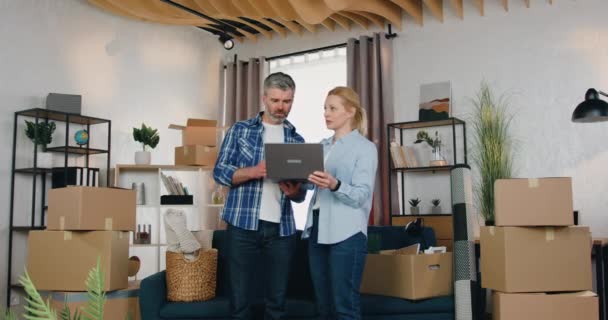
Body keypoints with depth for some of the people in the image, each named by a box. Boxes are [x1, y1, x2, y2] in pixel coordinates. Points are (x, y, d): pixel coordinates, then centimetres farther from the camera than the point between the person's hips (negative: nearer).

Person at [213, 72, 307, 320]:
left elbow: (301, 193, 10)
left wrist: (294, 191, -14)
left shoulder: (297, 141, 12)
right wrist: (255, 171, -18)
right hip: (243, 225, -2)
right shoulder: (240, 130, 5)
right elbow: (220, 171, -3)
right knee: (240, 299, 3)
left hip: (281, 229, 3)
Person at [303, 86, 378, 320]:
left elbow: (361, 196, -12)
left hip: (347, 233, -6)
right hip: (317, 230, 6)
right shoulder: (322, 146, 16)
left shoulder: (365, 148, -2)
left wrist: (334, 185, -29)